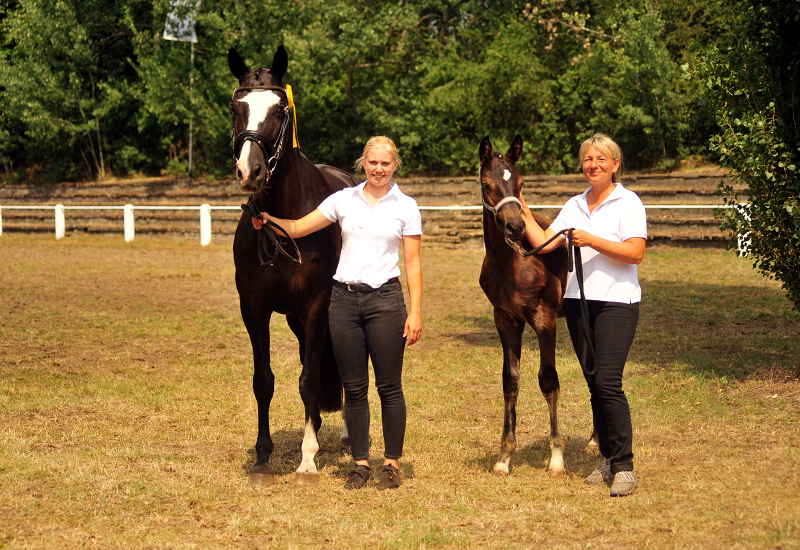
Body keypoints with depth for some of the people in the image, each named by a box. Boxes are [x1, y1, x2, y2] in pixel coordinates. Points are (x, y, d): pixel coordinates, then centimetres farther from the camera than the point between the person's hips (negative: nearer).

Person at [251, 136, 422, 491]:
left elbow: (413, 262, 0)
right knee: (354, 388, 6)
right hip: (344, 299, 2)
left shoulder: (405, 207, 2)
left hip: (385, 300, -2)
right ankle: (360, 463, 16)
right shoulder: (344, 200, 7)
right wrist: (268, 220, -14)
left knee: (389, 387, 1)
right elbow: (297, 228, 5)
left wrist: (416, 312, -6)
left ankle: (392, 463, 12)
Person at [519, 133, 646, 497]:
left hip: (616, 303, -6)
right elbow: (544, 243, 8)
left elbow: (635, 253, -14)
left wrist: (591, 240, -19)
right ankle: (608, 458, 18)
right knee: (594, 383, 9)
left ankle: (624, 467, -11)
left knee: (608, 382, -14)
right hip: (578, 302, 6)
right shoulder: (575, 205, 14)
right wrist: (522, 211, 6)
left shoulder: (628, 202, -4)